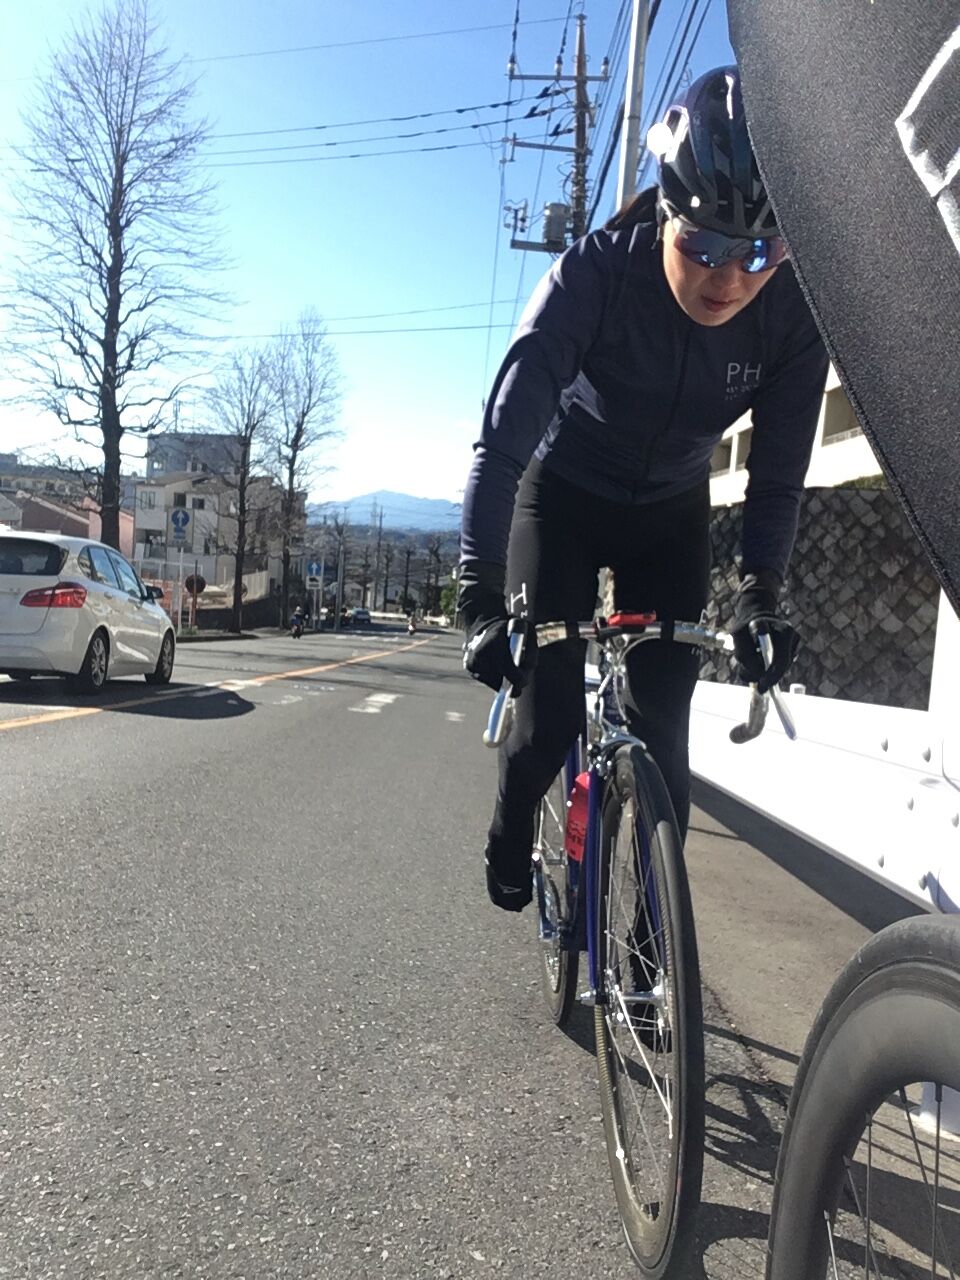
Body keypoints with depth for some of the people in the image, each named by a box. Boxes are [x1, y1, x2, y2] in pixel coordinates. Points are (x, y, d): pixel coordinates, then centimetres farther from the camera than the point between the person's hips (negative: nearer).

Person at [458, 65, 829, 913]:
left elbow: (778, 471, -13)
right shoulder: (594, 275, -30)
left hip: (672, 512, 2)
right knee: (549, 700, -12)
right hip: (565, 493, -2)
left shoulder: (793, 315, -21)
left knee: (663, 717, -6)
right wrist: (481, 600, -43)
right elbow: (503, 440, -36)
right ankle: (511, 836, 20)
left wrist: (761, 595, -24)